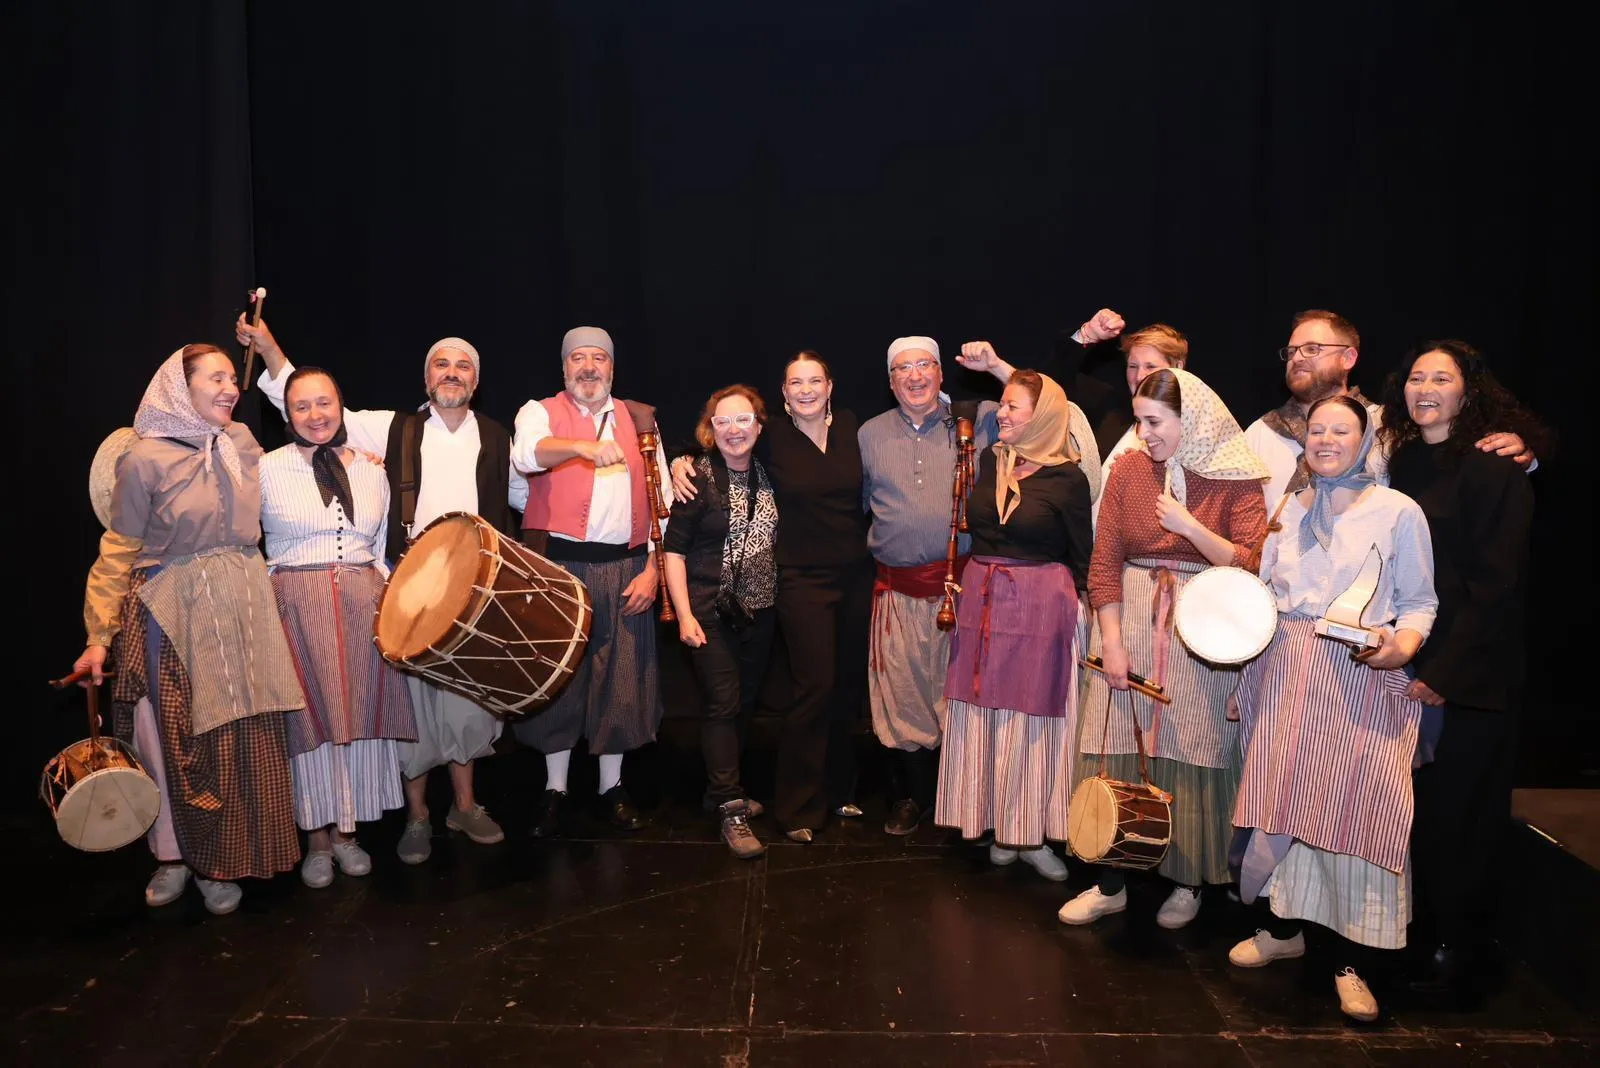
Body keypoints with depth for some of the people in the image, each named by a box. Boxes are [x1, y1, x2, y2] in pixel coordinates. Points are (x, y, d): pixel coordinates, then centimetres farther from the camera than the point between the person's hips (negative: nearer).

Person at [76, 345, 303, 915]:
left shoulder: (242, 443, 6)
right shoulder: (145, 459, -7)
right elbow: (119, 551, -4)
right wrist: (100, 636, -6)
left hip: (244, 609, 4)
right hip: (172, 611, -4)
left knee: (240, 732, 5)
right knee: (174, 734, 3)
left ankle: (222, 863, 20)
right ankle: (175, 853, 25)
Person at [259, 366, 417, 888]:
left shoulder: (371, 470, 9)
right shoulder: (267, 469, -1)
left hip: (365, 604, 3)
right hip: (297, 604, -3)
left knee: (360, 712, 6)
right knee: (310, 715, 2)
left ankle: (347, 832, 20)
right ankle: (317, 838, 16)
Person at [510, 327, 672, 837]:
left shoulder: (641, 419, 13)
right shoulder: (540, 412, 5)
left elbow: (663, 501, 10)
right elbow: (526, 454, -19)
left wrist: (652, 568, 1)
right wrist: (584, 447, -37)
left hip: (626, 568, 2)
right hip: (559, 565, -2)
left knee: (622, 675, 6)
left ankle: (612, 786, 22)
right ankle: (555, 789, 19)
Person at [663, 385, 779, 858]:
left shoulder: (767, 477, 7)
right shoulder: (698, 480, -9)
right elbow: (673, 549, -9)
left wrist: (778, 596, 9)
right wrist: (684, 614, -15)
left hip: (759, 610, 6)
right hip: (711, 611, -5)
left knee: (744, 704, 13)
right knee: (723, 705, -6)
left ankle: (723, 789, 29)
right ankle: (732, 811, 1)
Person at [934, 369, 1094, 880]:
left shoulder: (1068, 477, -6)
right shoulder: (990, 461, 7)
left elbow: (1082, 558, -1)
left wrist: (1079, 618, -2)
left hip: (1039, 605, -5)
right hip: (981, 600, 5)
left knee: (1032, 719, 2)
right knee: (983, 716, 8)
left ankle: (1031, 833, 15)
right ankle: (1000, 824, 21)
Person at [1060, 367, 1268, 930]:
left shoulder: (1234, 478, -5)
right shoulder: (1127, 469, 1)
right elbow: (1104, 563, 0)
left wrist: (1188, 525, -19)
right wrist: (1111, 641, -6)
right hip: (1132, 620, 2)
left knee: (1192, 754, 4)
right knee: (1118, 748, 3)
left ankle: (1189, 883, 24)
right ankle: (1111, 882, 18)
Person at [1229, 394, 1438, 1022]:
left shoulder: (1398, 511, -1)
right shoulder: (1289, 510, 11)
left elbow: (1420, 602, 1)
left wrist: (1402, 646, -17)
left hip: (1362, 681, -4)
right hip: (1286, 675, 4)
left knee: (1354, 806, -5)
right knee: (1282, 797, 7)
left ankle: (1352, 963, 7)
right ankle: (1284, 928, 26)